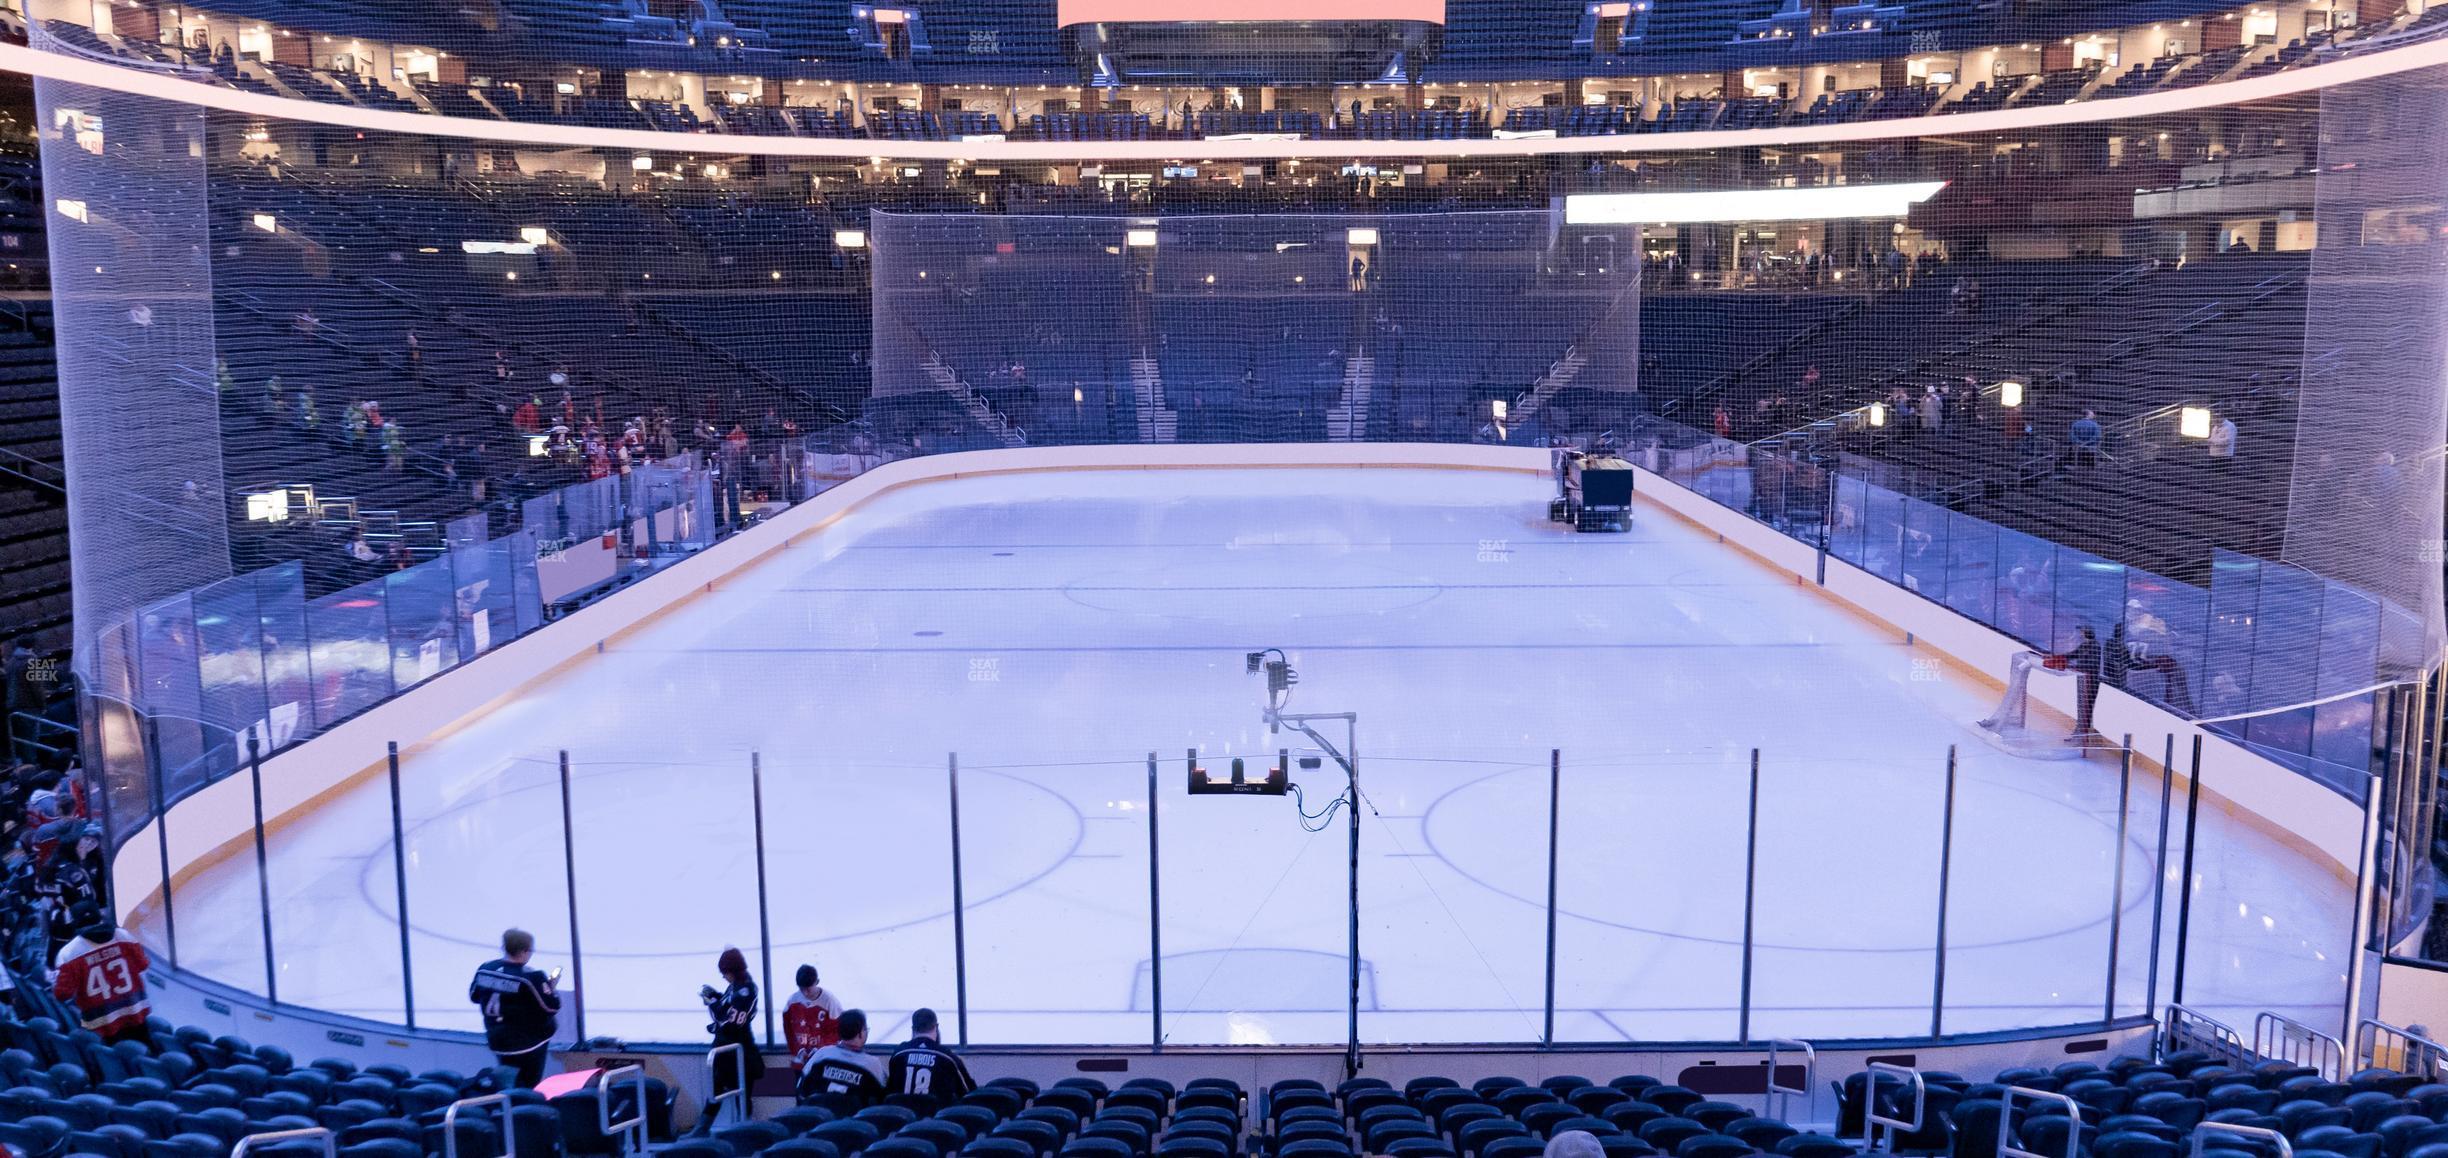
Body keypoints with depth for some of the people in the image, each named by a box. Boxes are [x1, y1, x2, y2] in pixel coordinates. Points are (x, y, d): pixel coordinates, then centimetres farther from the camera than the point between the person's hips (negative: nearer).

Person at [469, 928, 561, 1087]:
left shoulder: (484, 969, -4)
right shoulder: (531, 977, -23)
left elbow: (474, 996, 13)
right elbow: (552, 1007, -19)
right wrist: (549, 987, 0)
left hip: (496, 1041, 5)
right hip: (528, 1043, -5)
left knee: (506, 1083, 26)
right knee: (528, 1085, 9)